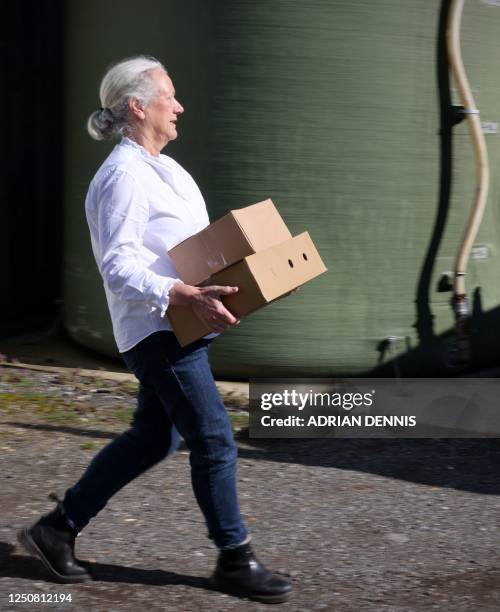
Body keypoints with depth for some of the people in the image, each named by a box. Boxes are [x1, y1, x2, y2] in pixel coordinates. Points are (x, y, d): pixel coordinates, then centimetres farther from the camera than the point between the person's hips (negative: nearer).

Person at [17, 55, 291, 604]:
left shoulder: (162, 169, 16)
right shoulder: (124, 177, -16)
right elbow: (119, 267, -23)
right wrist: (187, 296, -34)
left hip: (178, 328, 10)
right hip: (156, 329, -10)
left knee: (151, 439, 15)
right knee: (214, 440, -5)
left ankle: (58, 528, 24)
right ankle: (234, 559, 8)